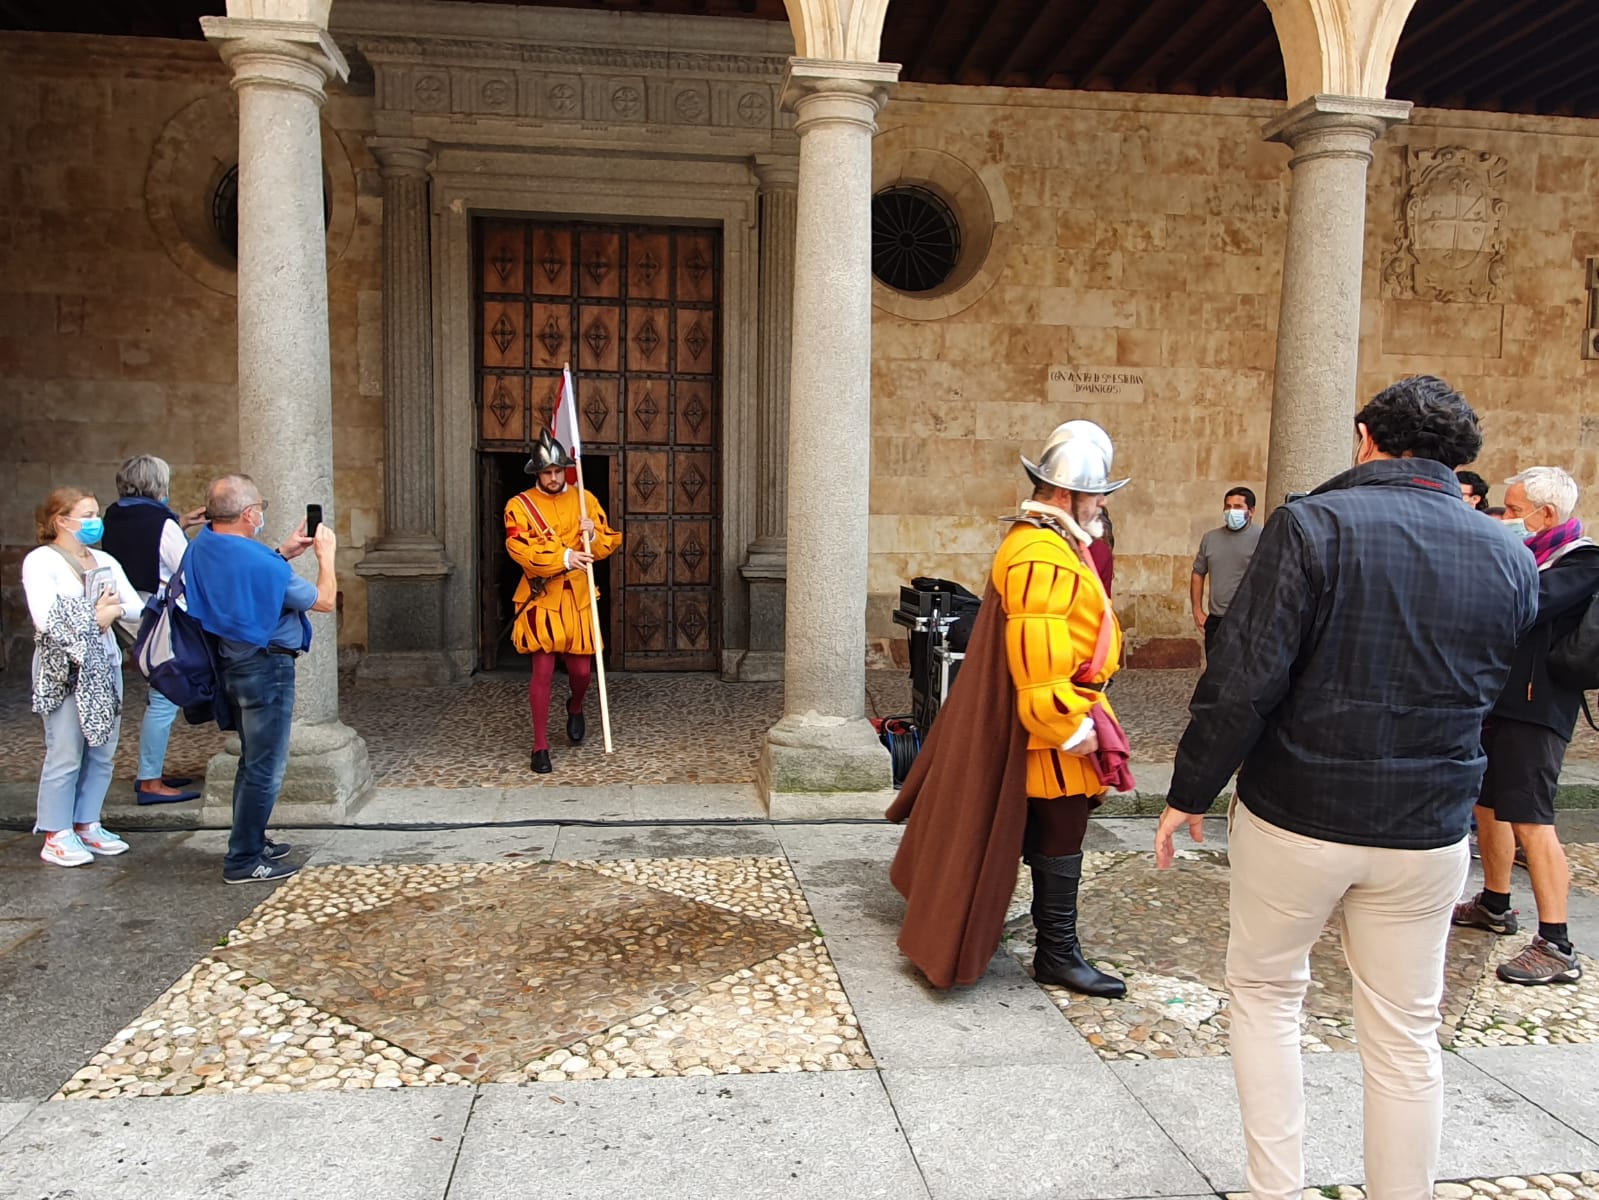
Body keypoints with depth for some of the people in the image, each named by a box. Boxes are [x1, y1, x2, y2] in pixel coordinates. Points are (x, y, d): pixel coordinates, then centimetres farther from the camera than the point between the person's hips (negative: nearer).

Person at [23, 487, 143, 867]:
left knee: (102, 752, 8)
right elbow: (45, 618, -17)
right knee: (65, 755, -4)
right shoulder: (40, 561, -5)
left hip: (104, 665, 6)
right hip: (63, 669, -6)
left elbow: (136, 605, 5)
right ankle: (56, 836, 6)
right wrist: (95, 617, -7)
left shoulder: (105, 561, 14)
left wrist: (110, 612, -13)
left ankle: (86, 825, 20)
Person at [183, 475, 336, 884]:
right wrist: (326, 553, 0)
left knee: (253, 761, 22)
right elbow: (324, 600, -14)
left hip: (231, 663, 9)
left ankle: (250, 842, 34)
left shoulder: (202, 545, -1)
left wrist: (283, 553, 13)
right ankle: (244, 861, 9)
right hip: (266, 668, -9)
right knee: (265, 769, 1)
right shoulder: (259, 562, -26)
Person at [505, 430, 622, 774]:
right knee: (543, 670, -4)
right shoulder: (519, 505, -3)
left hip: (578, 598, 3)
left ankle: (575, 708, 41)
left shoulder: (584, 499, 7)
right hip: (542, 599, -3)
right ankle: (540, 746, 7)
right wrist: (564, 557, -26)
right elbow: (520, 551, -15)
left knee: (581, 669, 5)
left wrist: (593, 535, -14)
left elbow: (609, 543, 8)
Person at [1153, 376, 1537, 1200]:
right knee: (1405, 1034, 15)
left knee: (1264, 990, 17)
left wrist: (1189, 792, -9)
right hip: (1428, 833, 4)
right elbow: (1493, 695, 13)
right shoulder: (1510, 560, 2)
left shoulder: (1312, 525, -13)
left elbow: (1243, 680, -18)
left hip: (1295, 817, -3)